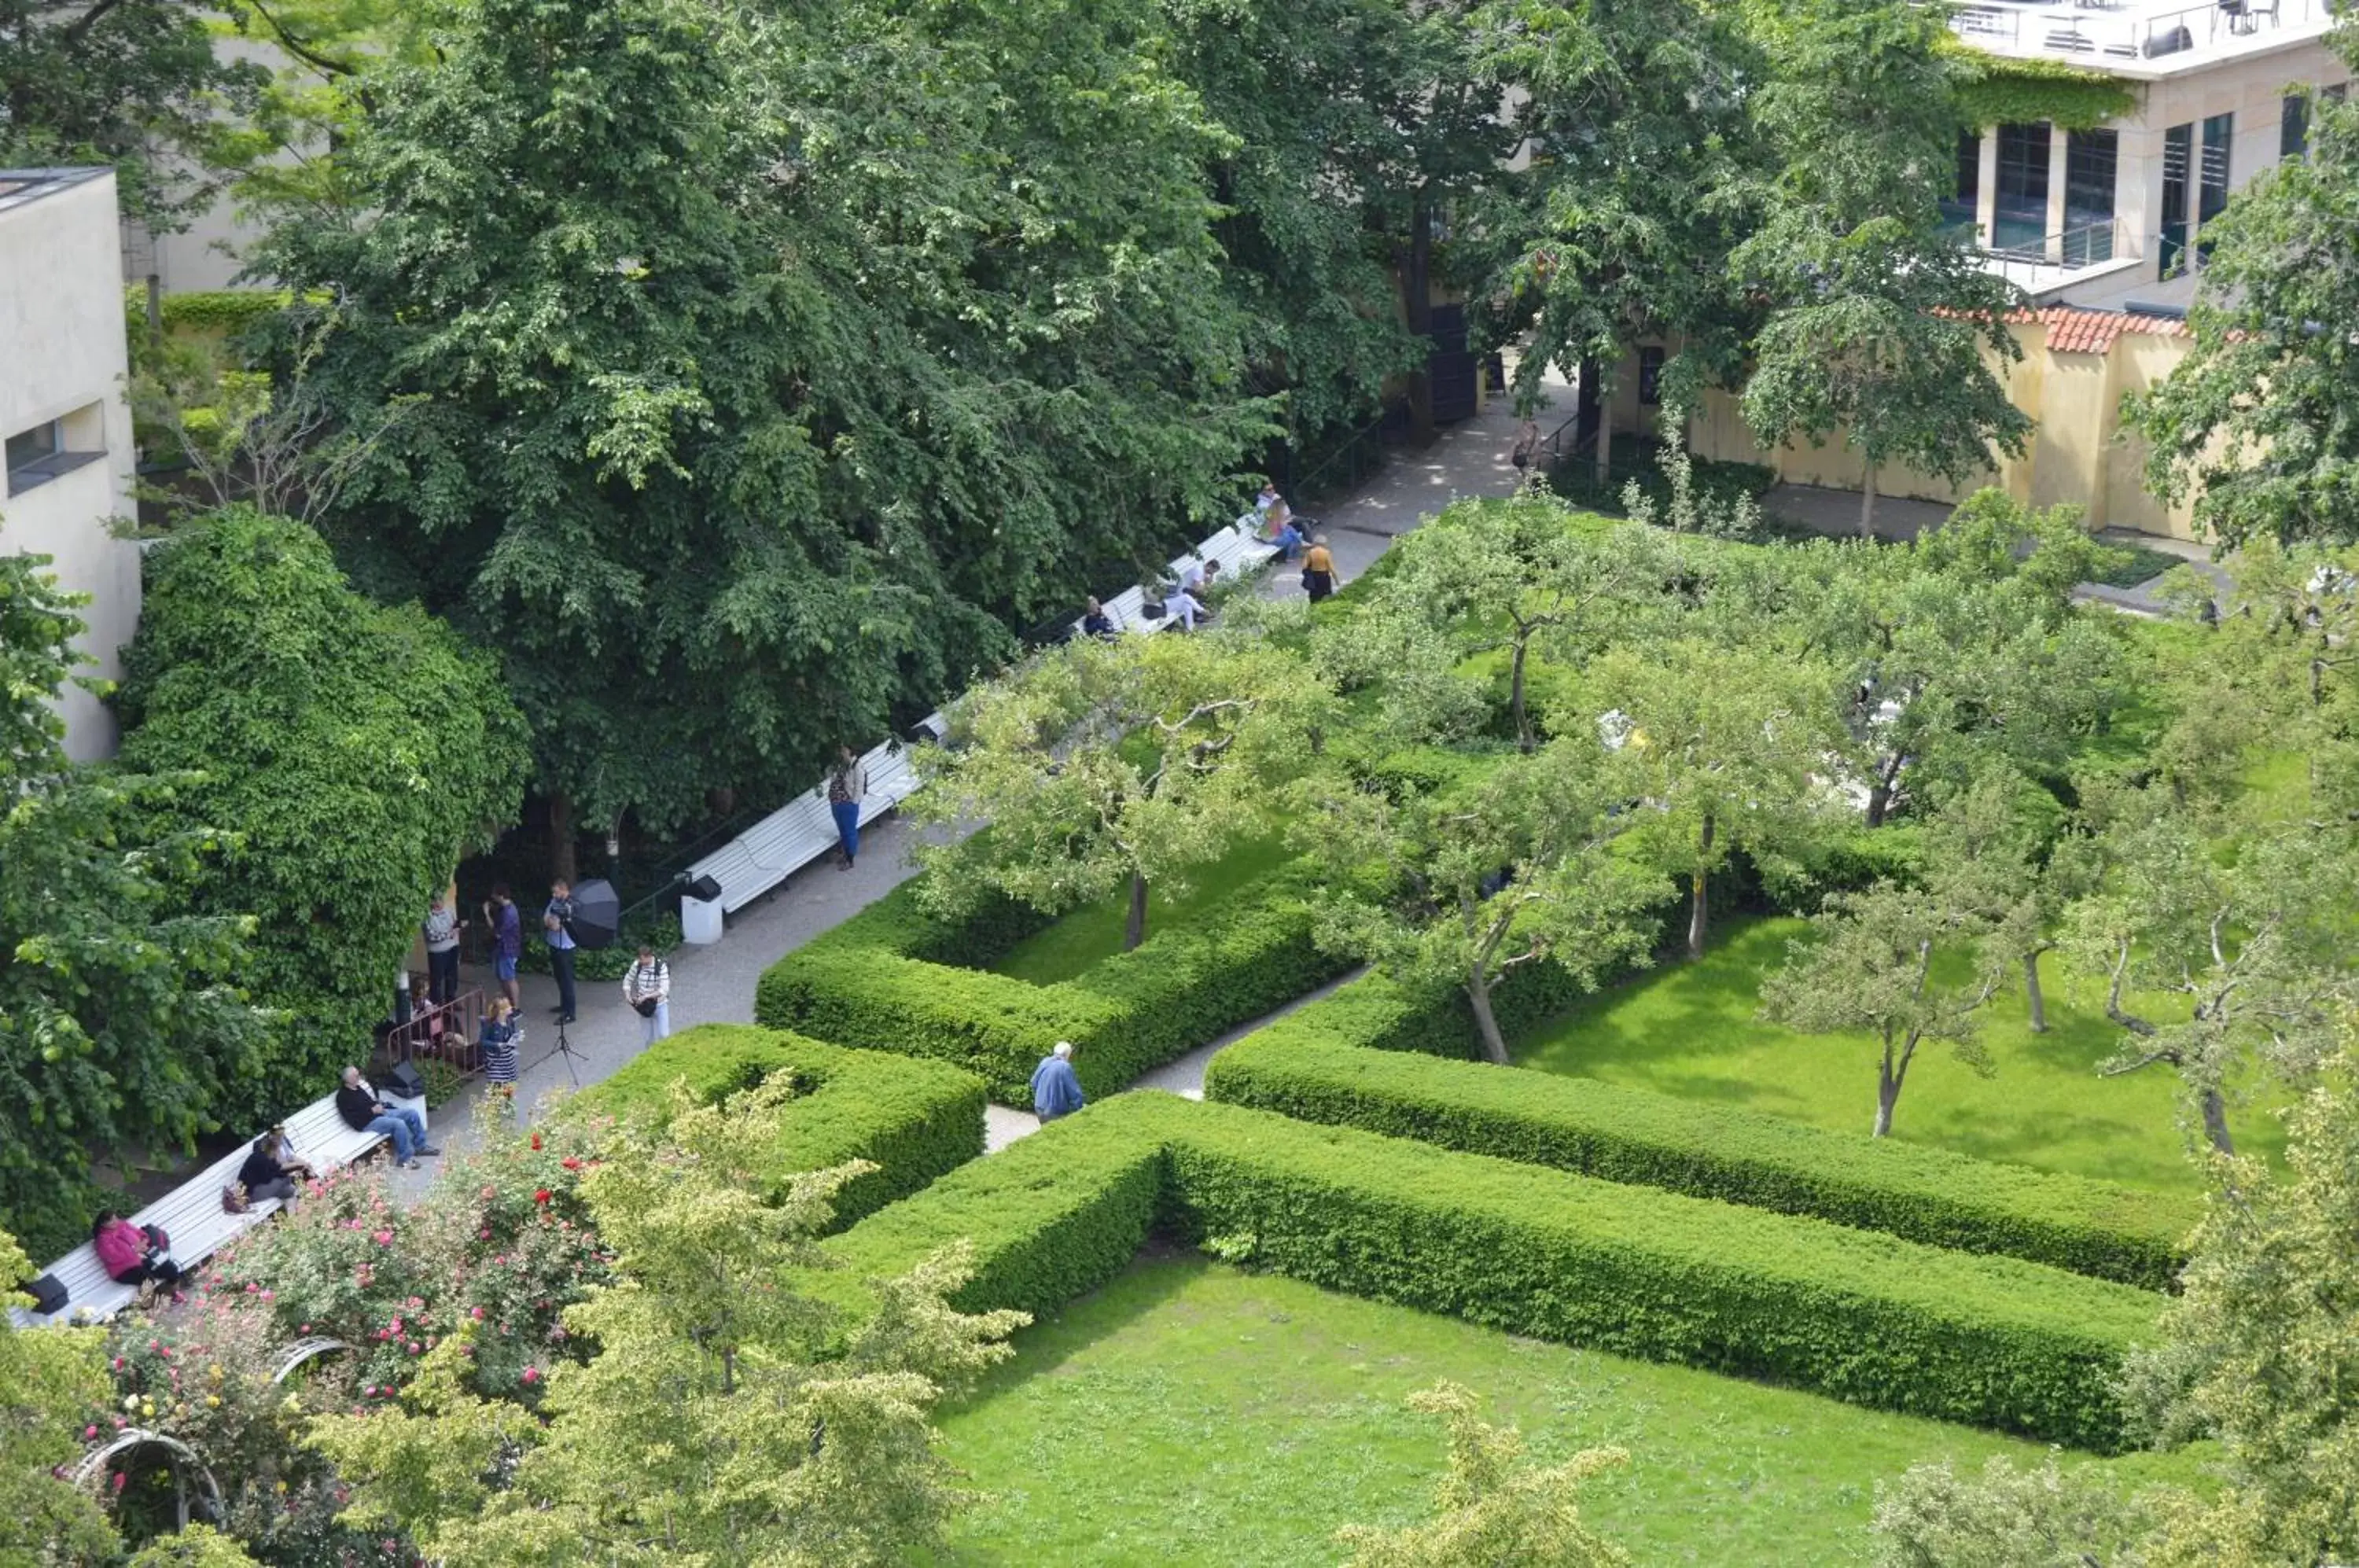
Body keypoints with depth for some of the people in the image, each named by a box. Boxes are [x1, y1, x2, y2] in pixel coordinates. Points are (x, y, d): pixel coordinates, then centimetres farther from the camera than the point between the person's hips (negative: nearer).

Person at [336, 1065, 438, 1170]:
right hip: (368, 1122, -10)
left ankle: (421, 1146, 15)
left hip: (379, 1112, 10)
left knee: (412, 1113, 3)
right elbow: (352, 1119, -21)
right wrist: (372, 1111, -20)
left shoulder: (358, 1088, 13)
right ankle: (405, 1158, -19)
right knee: (399, 1124, -31)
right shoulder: (343, 1097, -13)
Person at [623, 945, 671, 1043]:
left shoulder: (661, 967, -19)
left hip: (660, 1005, -3)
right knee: (650, 1038, 10)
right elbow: (628, 981, 7)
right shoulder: (637, 966, -8)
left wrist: (646, 997, -26)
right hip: (645, 1007, 3)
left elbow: (664, 990, -23)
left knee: (664, 1036, -5)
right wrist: (627, 995, -10)